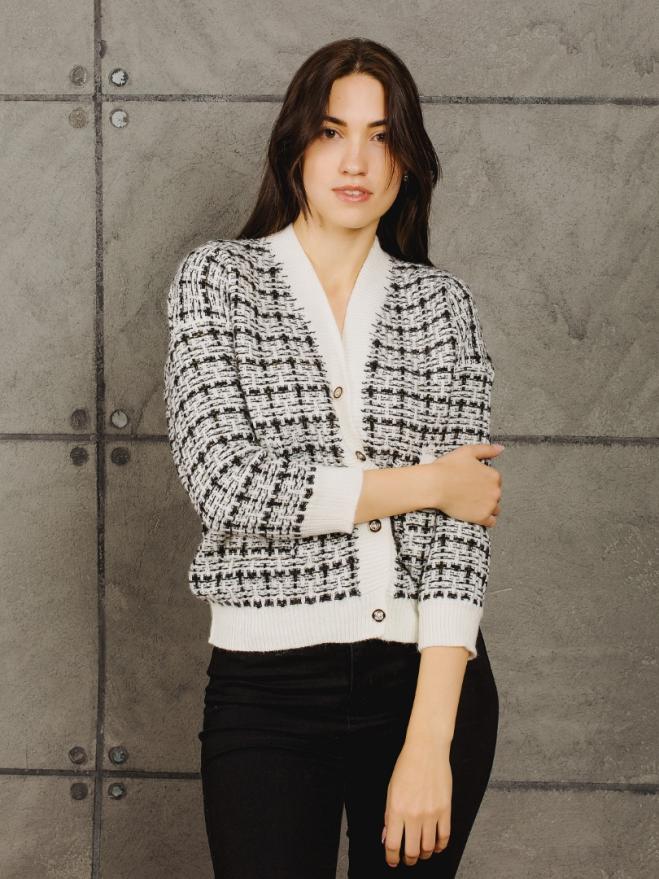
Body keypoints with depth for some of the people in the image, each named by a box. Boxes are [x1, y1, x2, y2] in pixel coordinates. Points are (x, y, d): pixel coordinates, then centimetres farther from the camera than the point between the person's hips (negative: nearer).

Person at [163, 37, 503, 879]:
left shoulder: (441, 302, 3)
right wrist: (424, 482, -9)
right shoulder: (217, 279, -1)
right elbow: (227, 485, -14)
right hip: (267, 687, -2)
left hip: (431, 680, 2)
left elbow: (459, 520, -6)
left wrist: (430, 740, -15)